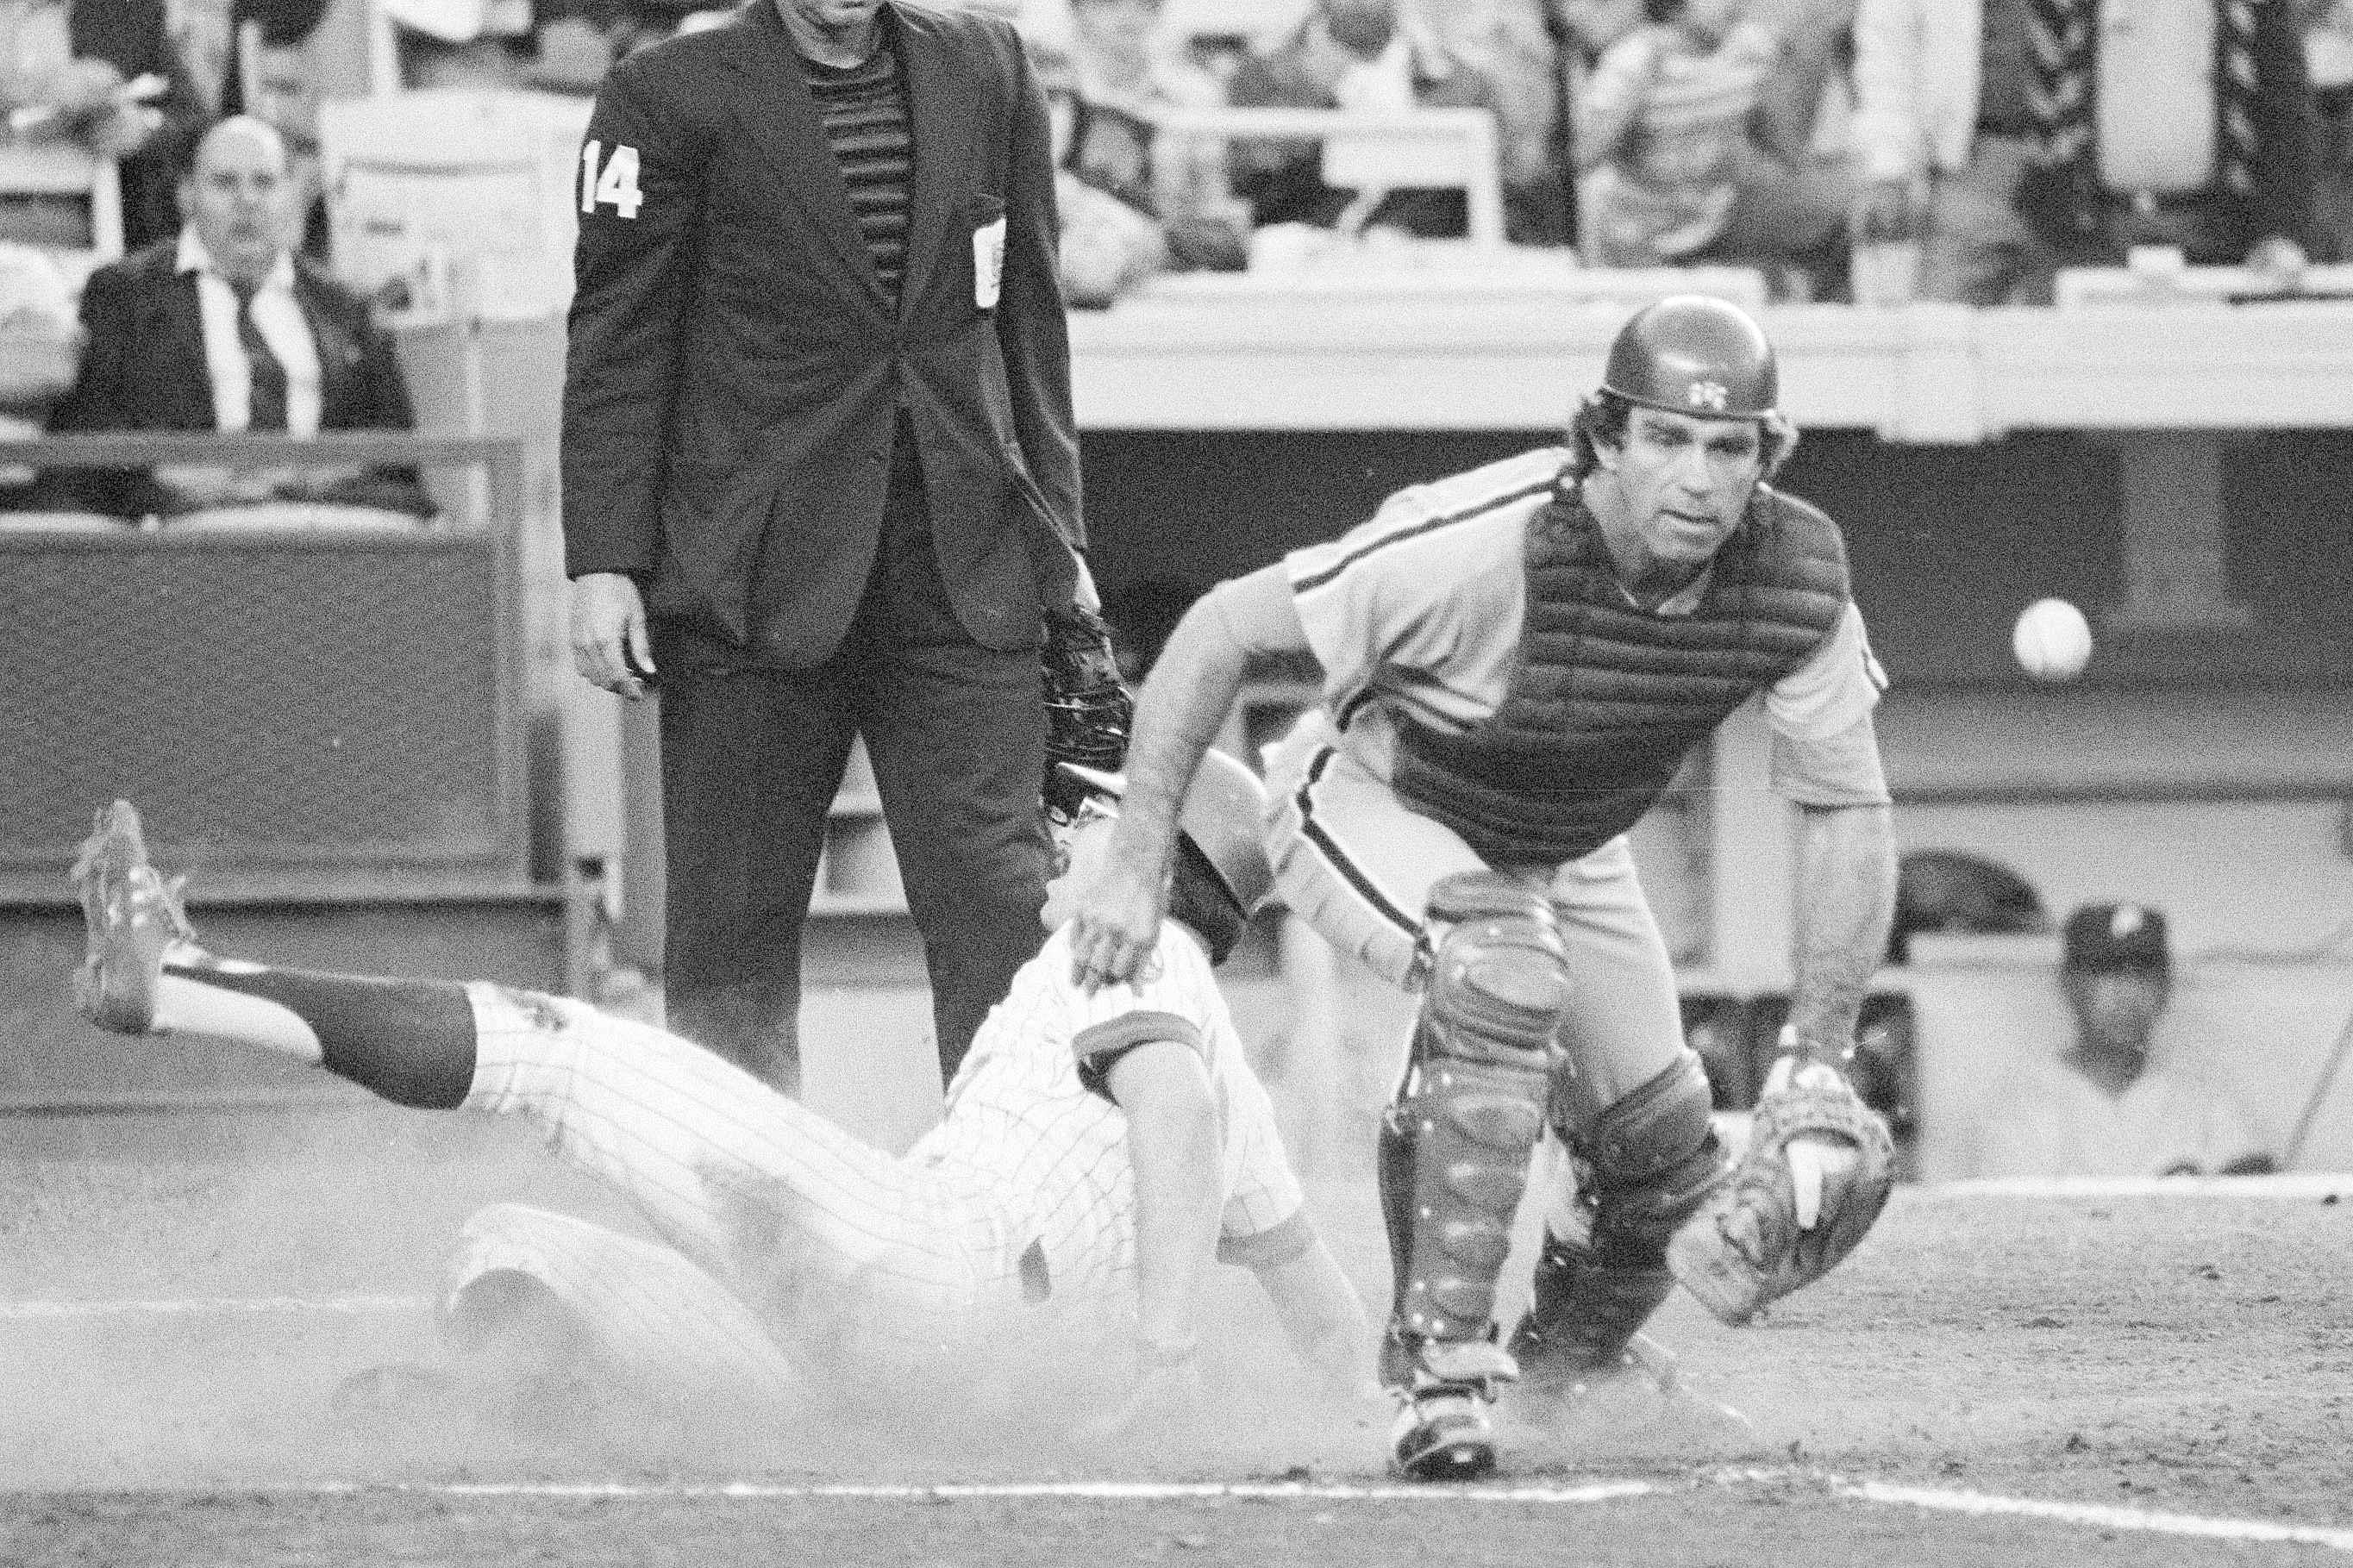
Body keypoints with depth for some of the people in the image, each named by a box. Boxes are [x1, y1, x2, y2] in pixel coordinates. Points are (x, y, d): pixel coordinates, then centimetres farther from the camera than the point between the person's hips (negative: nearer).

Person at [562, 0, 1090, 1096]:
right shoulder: (670, 100, 0)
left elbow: (1029, 318, 15)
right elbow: (617, 341, -1)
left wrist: (1056, 537, 13)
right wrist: (604, 563, -8)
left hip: (963, 577, 2)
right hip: (752, 580, -2)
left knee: (998, 902, -5)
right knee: (734, 929, 3)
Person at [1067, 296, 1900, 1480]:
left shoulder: (1797, 583, -23)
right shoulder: (1487, 547, -38)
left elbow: (1845, 815, -12)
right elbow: (1223, 630, -30)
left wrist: (1813, 1063, -19)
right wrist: (1136, 871, -32)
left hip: (1563, 851, 6)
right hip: (1372, 806, -6)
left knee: (1668, 1171, 4)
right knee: (1502, 966, -36)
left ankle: (1564, 1373, 37)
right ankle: (1441, 1370, -30)